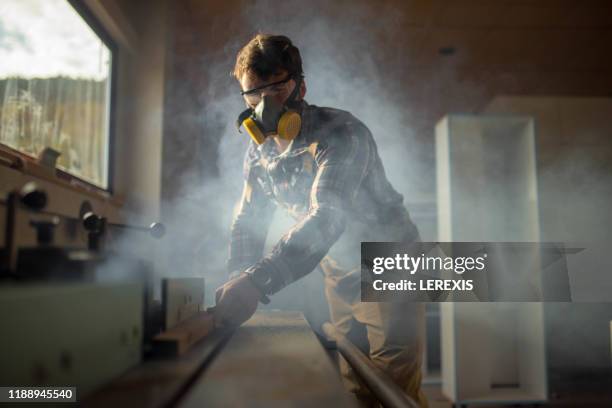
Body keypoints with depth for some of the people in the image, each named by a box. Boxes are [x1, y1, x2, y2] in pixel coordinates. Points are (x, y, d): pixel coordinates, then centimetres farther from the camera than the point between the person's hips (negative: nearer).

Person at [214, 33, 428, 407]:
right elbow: (248, 222, 4)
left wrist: (258, 281, -50)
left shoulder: (341, 133, -25)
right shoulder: (259, 151, -2)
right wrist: (237, 286, -11)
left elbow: (327, 218, -40)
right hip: (340, 277, 6)